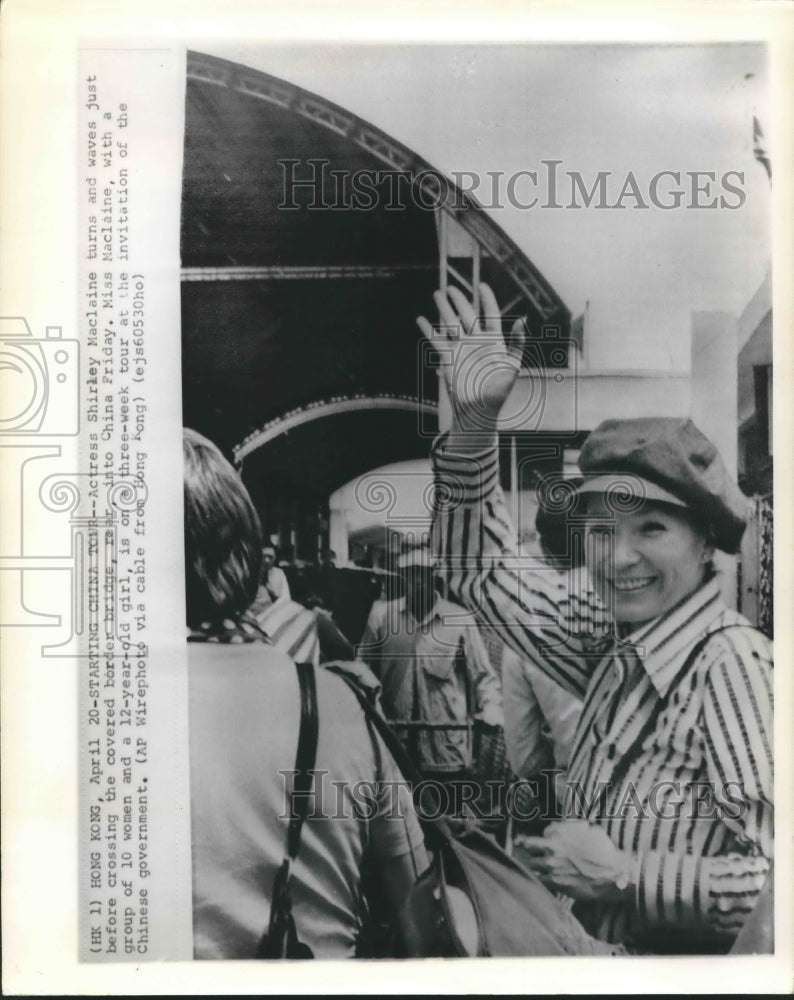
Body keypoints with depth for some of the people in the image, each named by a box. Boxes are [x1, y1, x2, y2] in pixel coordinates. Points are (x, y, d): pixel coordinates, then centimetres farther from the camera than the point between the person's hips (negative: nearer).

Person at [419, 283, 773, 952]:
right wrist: (473, 421, -5)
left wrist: (623, 874, -21)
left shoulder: (735, 666, -23)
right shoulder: (611, 639, -4)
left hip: (692, 957, -5)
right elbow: (478, 568, 4)